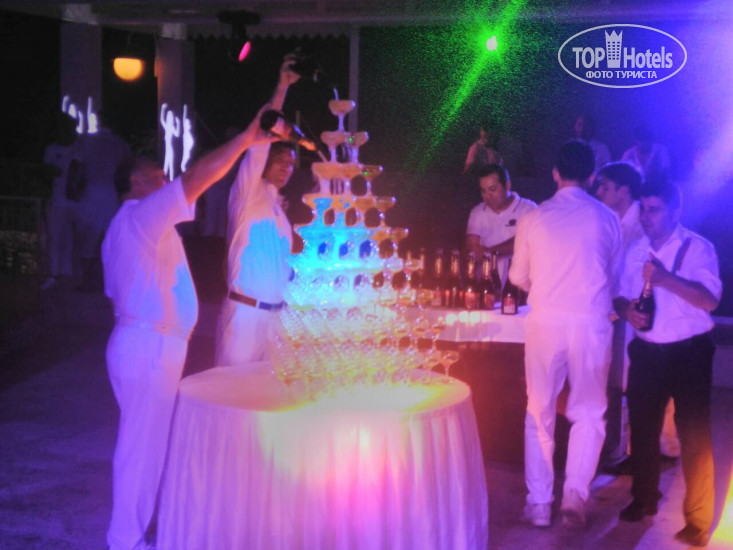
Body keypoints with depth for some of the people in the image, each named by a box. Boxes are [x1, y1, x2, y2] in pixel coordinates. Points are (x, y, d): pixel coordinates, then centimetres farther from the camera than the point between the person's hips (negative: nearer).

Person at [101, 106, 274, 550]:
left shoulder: (127, 225, 20)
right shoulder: (142, 214, -12)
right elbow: (199, 177, -22)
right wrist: (247, 138, -20)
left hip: (143, 343, 10)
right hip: (149, 346, -10)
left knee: (148, 440, 17)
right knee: (142, 444, -3)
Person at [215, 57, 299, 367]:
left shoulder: (277, 207, 16)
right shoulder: (247, 196, -4)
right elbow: (260, 142, -16)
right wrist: (281, 89, -22)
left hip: (276, 313, 7)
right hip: (245, 313, -7)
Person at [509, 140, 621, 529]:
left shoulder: (533, 218, 0)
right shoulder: (607, 219, 0)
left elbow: (518, 277, 10)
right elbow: (612, 273, 12)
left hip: (545, 322, 0)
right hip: (592, 323, 0)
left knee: (539, 414, 12)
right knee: (588, 413, 13)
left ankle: (539, 504, 15)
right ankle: (575, 497, 2)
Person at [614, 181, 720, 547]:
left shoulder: (697, 248, -8)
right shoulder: (635, 252, 7)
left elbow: (710, 299, -21)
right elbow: (620, 296, 14)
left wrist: (665, 278, -31)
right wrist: (627, 309, -9)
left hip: (689, 352, -5)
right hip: (647, 352, 5)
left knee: (694, 435, -1)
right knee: (642, 428, 14)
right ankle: (643, 499, 34)